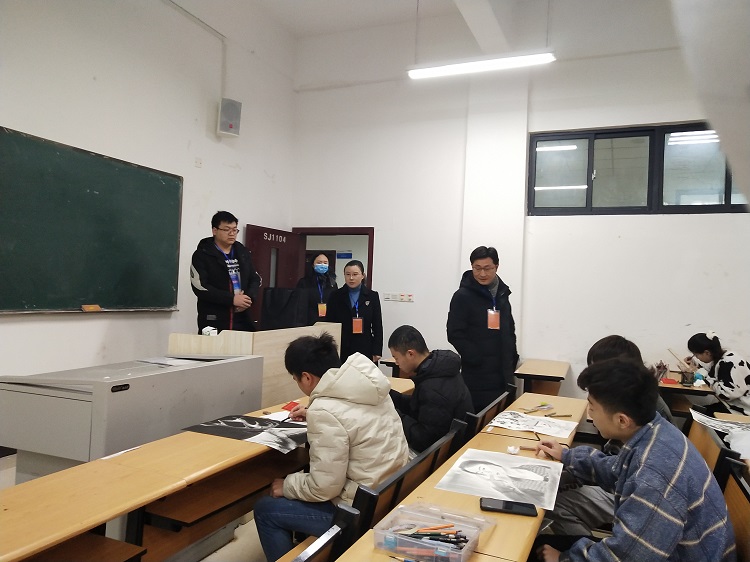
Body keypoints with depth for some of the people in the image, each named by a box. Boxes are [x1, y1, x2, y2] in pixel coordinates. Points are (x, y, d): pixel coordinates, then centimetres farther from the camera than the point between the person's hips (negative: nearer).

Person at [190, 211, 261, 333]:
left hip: (242, 320, 4)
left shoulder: (243, 252, 14)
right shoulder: (202, 255, -1)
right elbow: (200, 287, -11)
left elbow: (255, 278, 16)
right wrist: (231, 299, -17)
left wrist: (249, 297, -6)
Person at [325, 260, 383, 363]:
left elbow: (377, 326, 5)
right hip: (341, 349, 0)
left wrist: (376, 352, 0)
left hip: (365, 350, 0)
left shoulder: (372, 296, 4)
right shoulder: (335, 296, 5)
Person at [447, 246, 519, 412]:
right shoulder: (463, 296, -7)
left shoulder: (502, 294, 13)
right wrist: (477, 359, -15)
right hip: (477, 378, -6)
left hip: (503, 376, 6)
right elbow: (455, 335, -11)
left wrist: (511, 360, 14)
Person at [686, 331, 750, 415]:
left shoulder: (729, 363, -27)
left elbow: (729, 393, -34)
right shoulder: (718, 356, 2)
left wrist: (708, 380, -21)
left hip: (743, 411, -9)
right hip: (733, 405, 9)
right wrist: (694, 361, 16)